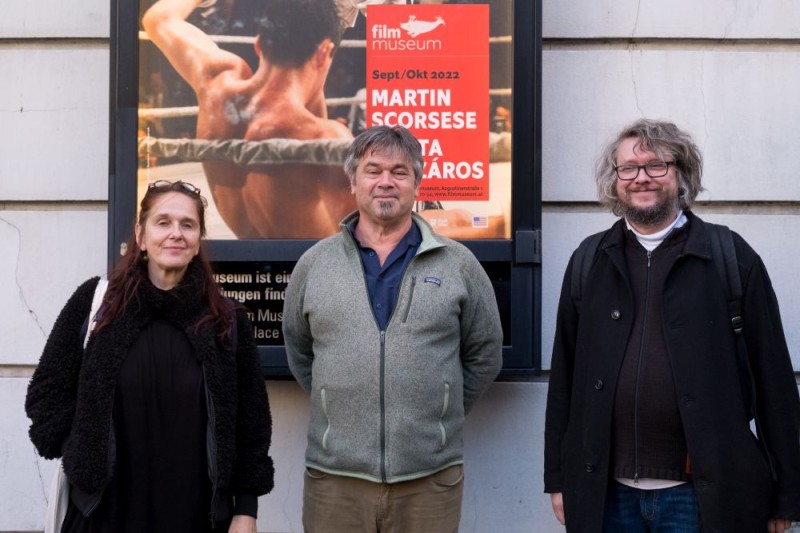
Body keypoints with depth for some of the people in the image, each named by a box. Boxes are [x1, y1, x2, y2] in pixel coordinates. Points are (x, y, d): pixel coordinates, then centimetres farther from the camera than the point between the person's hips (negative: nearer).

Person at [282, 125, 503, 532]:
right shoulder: (314, 263, 5)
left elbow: (484, 354, 9)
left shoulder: (458, 264, 2)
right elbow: (299, 351, 16)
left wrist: (439, 415, 9)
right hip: (334, 474, 1)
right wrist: (340, 408, 12)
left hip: (432, 476, 0)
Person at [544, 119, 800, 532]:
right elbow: (564, 375, 9)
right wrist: (557, 477, 7)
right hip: (607, 493, 3)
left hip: (701, 494, -2)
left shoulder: (732, 257, -1)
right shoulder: (589, 262, 7)